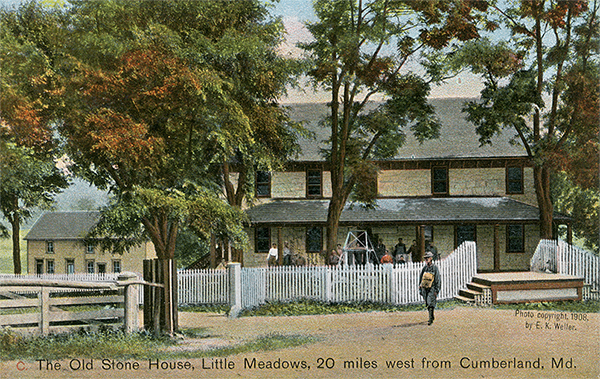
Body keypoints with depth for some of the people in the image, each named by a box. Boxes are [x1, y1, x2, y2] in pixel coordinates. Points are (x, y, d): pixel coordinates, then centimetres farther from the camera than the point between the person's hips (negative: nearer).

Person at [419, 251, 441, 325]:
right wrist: (420, 288, 12)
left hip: (431, 289, -6)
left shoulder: (435, 268, -9)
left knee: (431, 304, -11)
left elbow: (438, 279, -9)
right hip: (424, 289, 6)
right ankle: (432, 316, 29)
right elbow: (420, 278, 16)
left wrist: (436, 291, -13)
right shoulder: (424, 268, 8)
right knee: (428, 304, 14)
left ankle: (430, 319, -9)